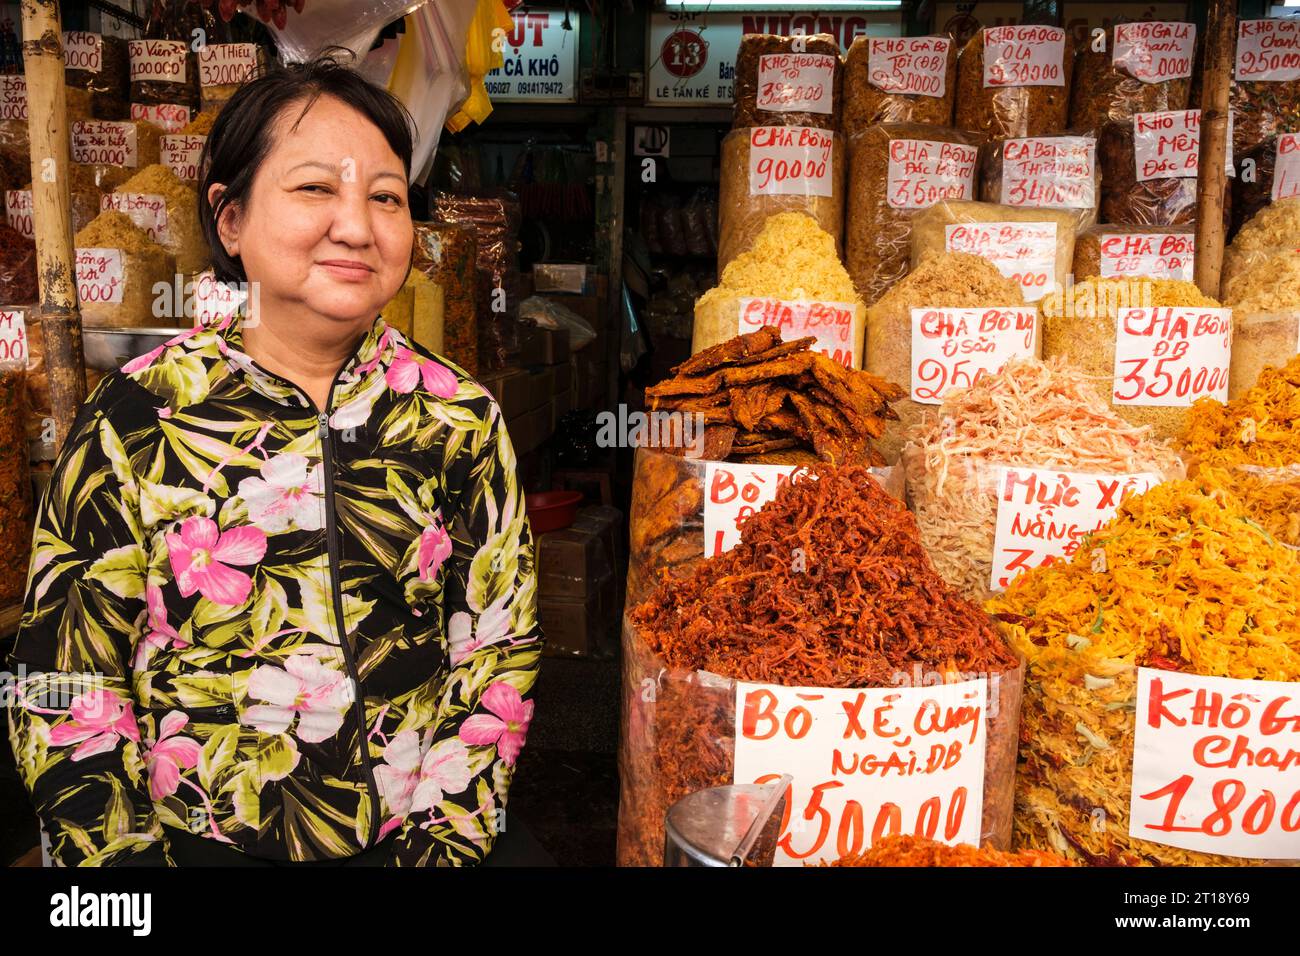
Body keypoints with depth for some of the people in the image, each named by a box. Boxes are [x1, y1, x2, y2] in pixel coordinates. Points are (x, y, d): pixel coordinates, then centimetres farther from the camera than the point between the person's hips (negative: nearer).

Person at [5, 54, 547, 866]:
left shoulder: (460, 416, -1)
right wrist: (126, 853, -7)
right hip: (196, 841, -1)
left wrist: (445, 838, -4)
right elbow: (65, 693, -1)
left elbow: (497, 650, 2)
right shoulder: (134, 419, -5)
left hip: (418, 832, 1)